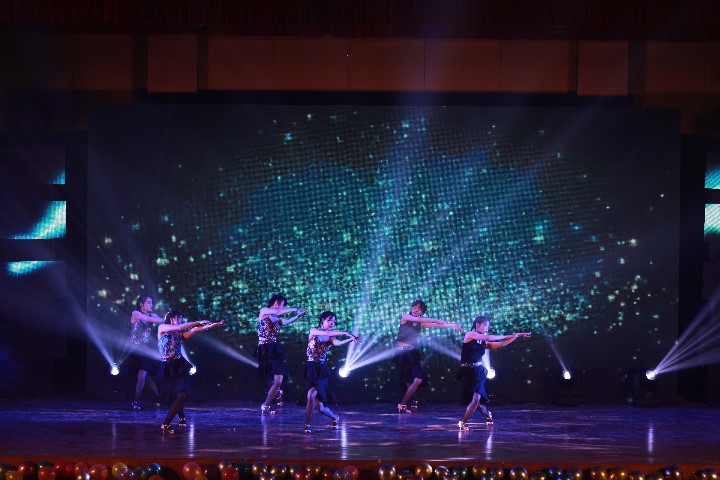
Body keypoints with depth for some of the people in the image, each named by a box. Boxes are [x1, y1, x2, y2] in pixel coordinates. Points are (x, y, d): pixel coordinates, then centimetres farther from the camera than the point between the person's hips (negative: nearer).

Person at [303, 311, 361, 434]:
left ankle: (306, 425, -15)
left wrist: (351, 339, -34)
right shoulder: (313, 331, 3)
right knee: (321, 408, 3)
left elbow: (338, 343, -15)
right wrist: (345, 333, -25)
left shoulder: (331, 338, 9)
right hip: (310, 369, 0)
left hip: (321, 370, 0)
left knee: (311, 395, -26)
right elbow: (326, 333, -16)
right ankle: (335, 418, 33)